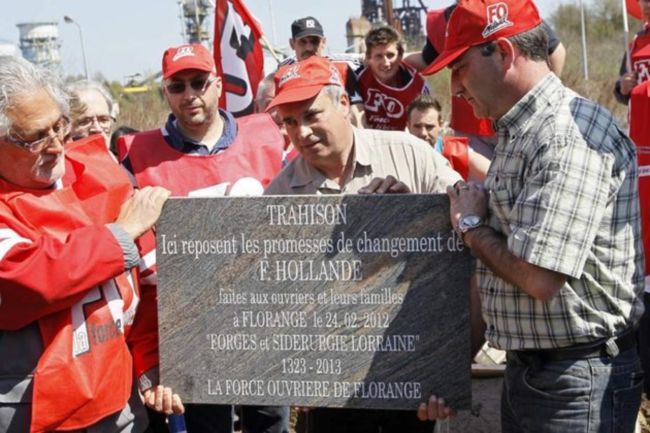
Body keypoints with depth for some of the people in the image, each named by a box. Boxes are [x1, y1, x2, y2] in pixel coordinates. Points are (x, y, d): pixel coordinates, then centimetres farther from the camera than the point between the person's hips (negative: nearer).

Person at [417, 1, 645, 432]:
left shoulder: (569, 137, -20)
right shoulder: (517, 135, 12)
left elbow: (539, 279, -26)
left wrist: (470, 225, -11)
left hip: (578, 379, -9)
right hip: (524, 368, 9)